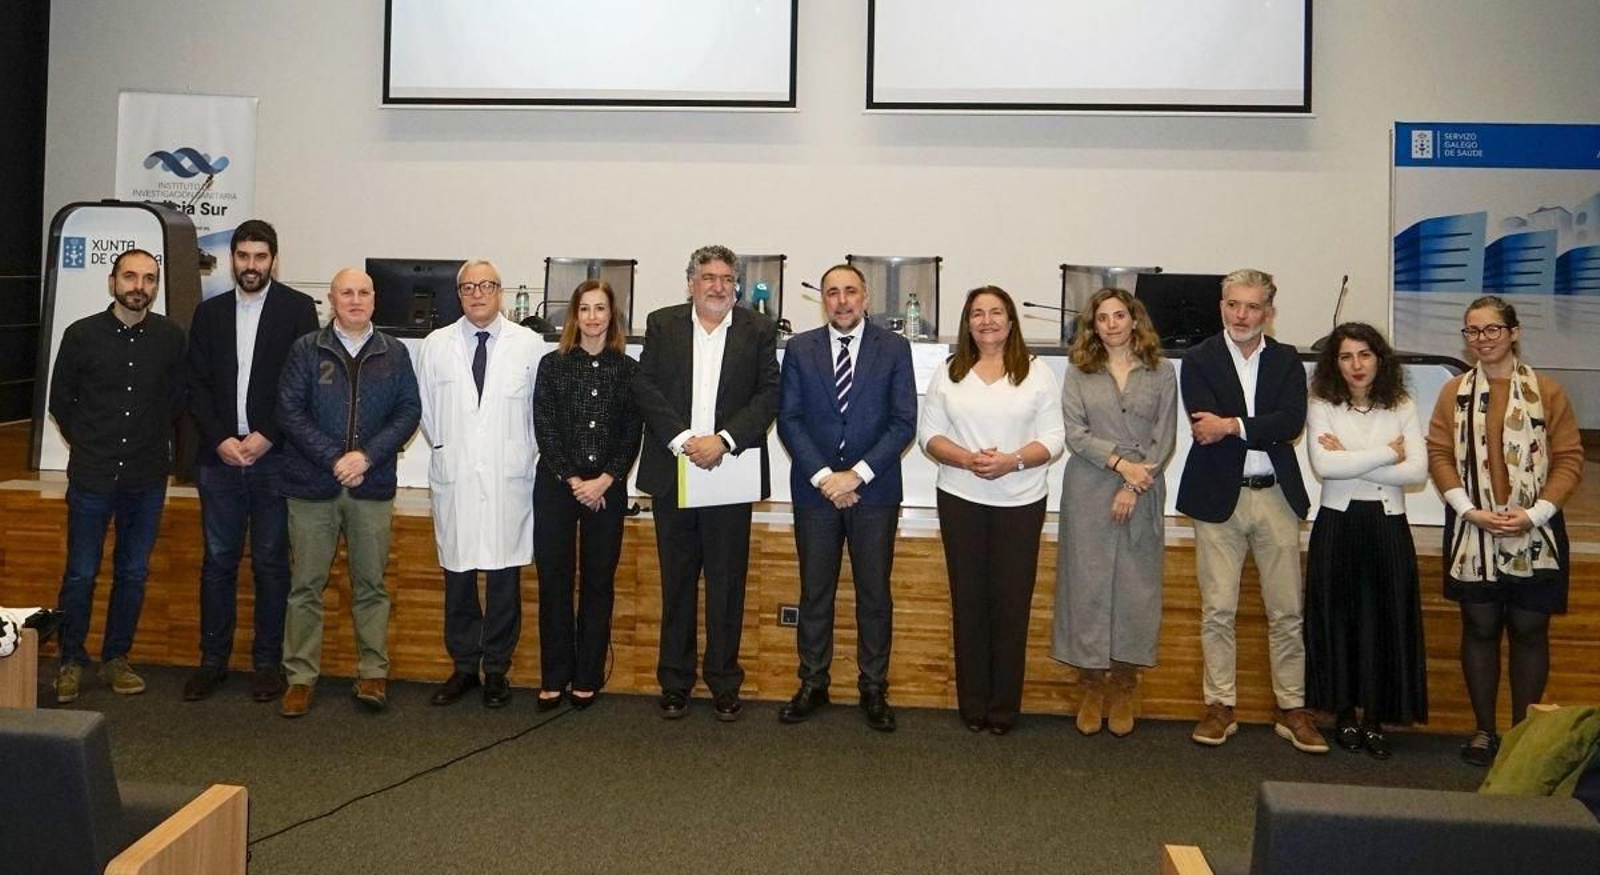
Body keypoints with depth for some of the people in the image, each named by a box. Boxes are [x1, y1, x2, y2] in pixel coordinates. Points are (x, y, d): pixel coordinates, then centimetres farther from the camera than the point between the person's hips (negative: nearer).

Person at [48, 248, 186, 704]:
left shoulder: (171, 337, -1)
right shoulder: (81, 334, -4)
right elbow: (60, 400, 7)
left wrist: (155, 440, 9)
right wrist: (86, 444, 7)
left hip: (147, 478, 2)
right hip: (91, 477, -1)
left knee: (133, 574, 10)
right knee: (81, 574, 4)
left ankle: (116, 659, 23)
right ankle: (71, 662, 20)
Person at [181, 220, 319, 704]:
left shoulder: (298, 308, 1)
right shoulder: (209, 312, 12)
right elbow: (196, 384, 8)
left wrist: (267, 436, -10)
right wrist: (221, 439, -5)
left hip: (273, 456, -3)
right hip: (219, 455, 3)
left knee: (271, 563, 4)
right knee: (218, 561, 8)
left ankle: (268, 663, 12)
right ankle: (212, 660, 17)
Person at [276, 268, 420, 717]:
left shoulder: (394, 353, 7)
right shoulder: (306, 350, 3)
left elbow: (409, 411, 2)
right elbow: (290, 411, -3)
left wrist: (367, 455, -11)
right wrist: (334, 459, -12)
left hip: (372, 486, 1)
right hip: (312, 484, -1)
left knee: (371, 583, 7)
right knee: (306, 585, 5)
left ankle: (373, 673, 15)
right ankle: (300, 676, 14)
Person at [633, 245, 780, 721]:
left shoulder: (758, 330, 4)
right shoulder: (663, 324, 6)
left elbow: (770, 393, -3)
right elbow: (645, 387, -1)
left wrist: (723, 440, -15)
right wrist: (683, 440, -13)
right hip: (673, 470, 1)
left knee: (727, 583, 5)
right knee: (676, 582, 9)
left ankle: (724, 684, 17)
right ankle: (674, 682, 20)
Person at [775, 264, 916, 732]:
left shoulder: (894, 348, 0)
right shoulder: (799, 348, 4)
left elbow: (904, 423, -5)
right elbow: (788, 420, -1)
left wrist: (857, 474, -13)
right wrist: (823, 476, -12)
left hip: (874, 490, -1)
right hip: (814, 490, 1)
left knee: (874, 594, 7)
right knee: (814, 593, 9)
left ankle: (873, 689, 20)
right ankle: (812, 684, 23)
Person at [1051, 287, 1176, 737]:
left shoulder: (1161, 372, 6)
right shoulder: (1078, 372, 6)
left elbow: (1165, 438, 0)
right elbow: (1075, 434, -2)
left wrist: (1132, 489, -9)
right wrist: (1121, 462, -15)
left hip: (1142, 495, 0)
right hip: (1088, 493, 0)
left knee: (1136, 587, 3)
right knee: (1087, 585, 2)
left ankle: (1123, 690, 14)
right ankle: (1090, 687, 13)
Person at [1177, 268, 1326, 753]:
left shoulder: (1287, 360, 7)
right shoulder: (1199, 360, 0)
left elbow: (1292, 422, -9)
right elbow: (1205, 425, -14)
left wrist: (1232, 426, -17)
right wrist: (1263, 432, -14)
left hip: (1276, 496, 2)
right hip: (1219, 497, -2)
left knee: (1286, 611, 7)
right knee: (1217, 610, 3)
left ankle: (1291, 709, 18)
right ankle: (1220, 706, 14)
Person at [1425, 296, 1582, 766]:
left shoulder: (1547, 391, 1)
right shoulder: (1454, 392, 6)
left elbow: (1569, 459, -1)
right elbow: (1440, 455, 1)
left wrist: (1534, 515, -13)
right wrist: (1471, 511, -11)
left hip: (1535, 534, -1)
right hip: (1473, 533, 1)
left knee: (1529, 631, 5)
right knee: (1480, 628, 7)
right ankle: (1484, 730, 18)